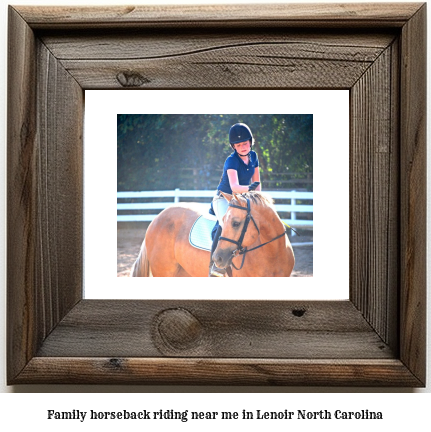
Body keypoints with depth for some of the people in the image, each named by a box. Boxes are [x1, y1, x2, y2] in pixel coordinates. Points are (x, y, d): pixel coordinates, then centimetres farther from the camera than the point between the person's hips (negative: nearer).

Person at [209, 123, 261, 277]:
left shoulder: (253, 156, -1)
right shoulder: (231, 161, -21)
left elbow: (257, 182, 10)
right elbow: (234, 186, -36)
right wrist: (248, 188, -54)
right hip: (224, 199, -7)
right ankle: (215, 264, -33)